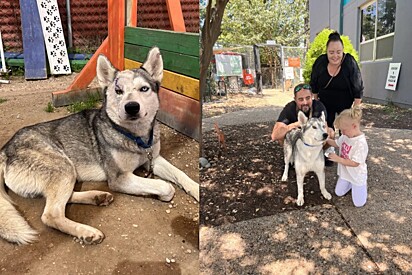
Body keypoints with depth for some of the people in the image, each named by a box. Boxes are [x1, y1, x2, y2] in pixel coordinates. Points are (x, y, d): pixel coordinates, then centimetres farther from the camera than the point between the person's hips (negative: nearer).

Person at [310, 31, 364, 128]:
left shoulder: (350, 63, -19)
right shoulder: (320, 62, -13)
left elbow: (358, 89, -13)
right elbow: (314, 86, 1)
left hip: (345, 105, -2)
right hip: (325, 105, 2)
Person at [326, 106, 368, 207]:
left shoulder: (361, 143, -34)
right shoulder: (346, 136, -10)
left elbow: (355, 163, -32)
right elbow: (336, 143, 10)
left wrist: (338, 159, -32)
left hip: (357, 176, -7)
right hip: (345, 174, 7)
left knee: (359, 203, 7)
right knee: (339, 193, 20)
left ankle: (362, 185, 31)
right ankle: (351, 184, 40)